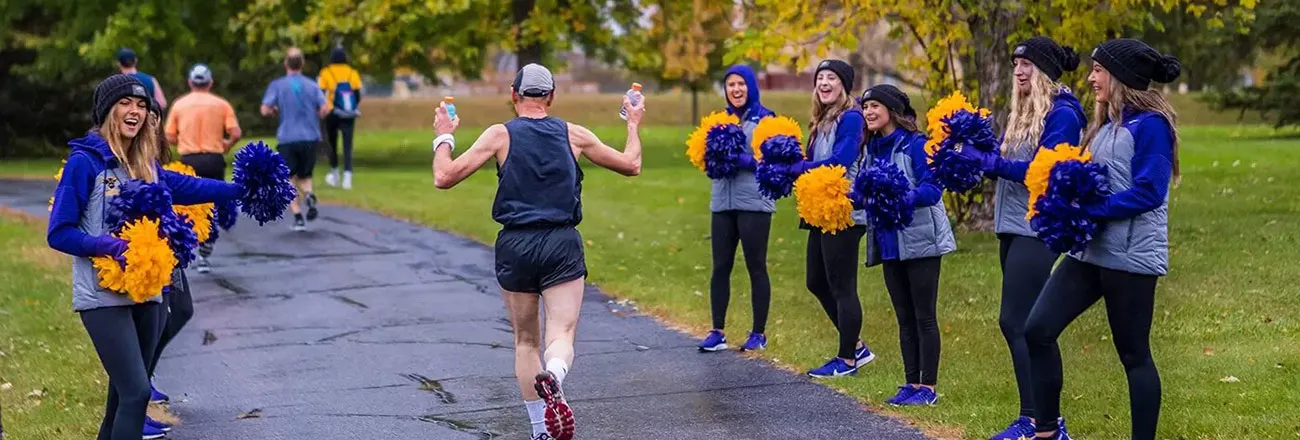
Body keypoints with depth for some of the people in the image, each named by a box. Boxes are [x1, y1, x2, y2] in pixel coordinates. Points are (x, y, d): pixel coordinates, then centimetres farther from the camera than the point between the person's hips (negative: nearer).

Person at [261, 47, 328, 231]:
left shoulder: (277, 85, -1)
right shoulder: (312, 85, 5)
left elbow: (265, 110, -10)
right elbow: (324, 109, -5)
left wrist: (276, 111, 12)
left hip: (287, 139, -2)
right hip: (310, 138, 2)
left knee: (289, 180, 8)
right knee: (304, 176, 16)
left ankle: (298, 217, -5)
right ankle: (309, 194, -17)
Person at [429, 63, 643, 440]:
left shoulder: (499, 136, 0)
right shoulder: (574, 135, 6)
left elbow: (444, 178, -3)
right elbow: (631, 165, 16)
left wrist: (444, 136, 13)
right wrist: (633, 125, 32)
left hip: (515, 245, 0)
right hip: (563, 244, 0)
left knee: (525, 340, 15)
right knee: (562, 335, -5)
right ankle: (552, 377, -40)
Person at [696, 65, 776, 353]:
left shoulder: (765, 119, -1)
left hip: (754, 202, -5)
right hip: (723, 202, 5)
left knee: (756, 267, 2)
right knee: (720, 267, 4)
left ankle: (759, 334, 10)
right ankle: (717, 332, 9)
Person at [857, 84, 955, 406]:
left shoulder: (916, 144, -12)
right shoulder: (873, 148, 10)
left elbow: (932, 189, -20)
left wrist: (901, 198, -34)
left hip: (920, 243, -7)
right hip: (889, 244, 7)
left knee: (924, 317, 0)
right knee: (904, 318, 12)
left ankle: (928, 387, 5)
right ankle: (911, 383, 19)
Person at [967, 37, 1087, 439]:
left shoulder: (1062, 114, -11)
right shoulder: (1024, 112, 16)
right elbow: (1006, 161, 14)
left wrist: (989, 163, -22)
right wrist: (974, 146, -2)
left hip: (1037, 229, -9)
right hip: (1013, 226, 9)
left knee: (1016, 322, -12)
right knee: (1025, 323, 10)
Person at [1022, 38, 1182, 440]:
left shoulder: (1150, 124, -12)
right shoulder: (1106, 125, 15)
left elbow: (1148, 192, -20)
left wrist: (1087, 210, -21)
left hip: (1130, 256, -9)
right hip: (1090, 250, 9)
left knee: (1133, 353, 0)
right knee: (1037, 330, 1)